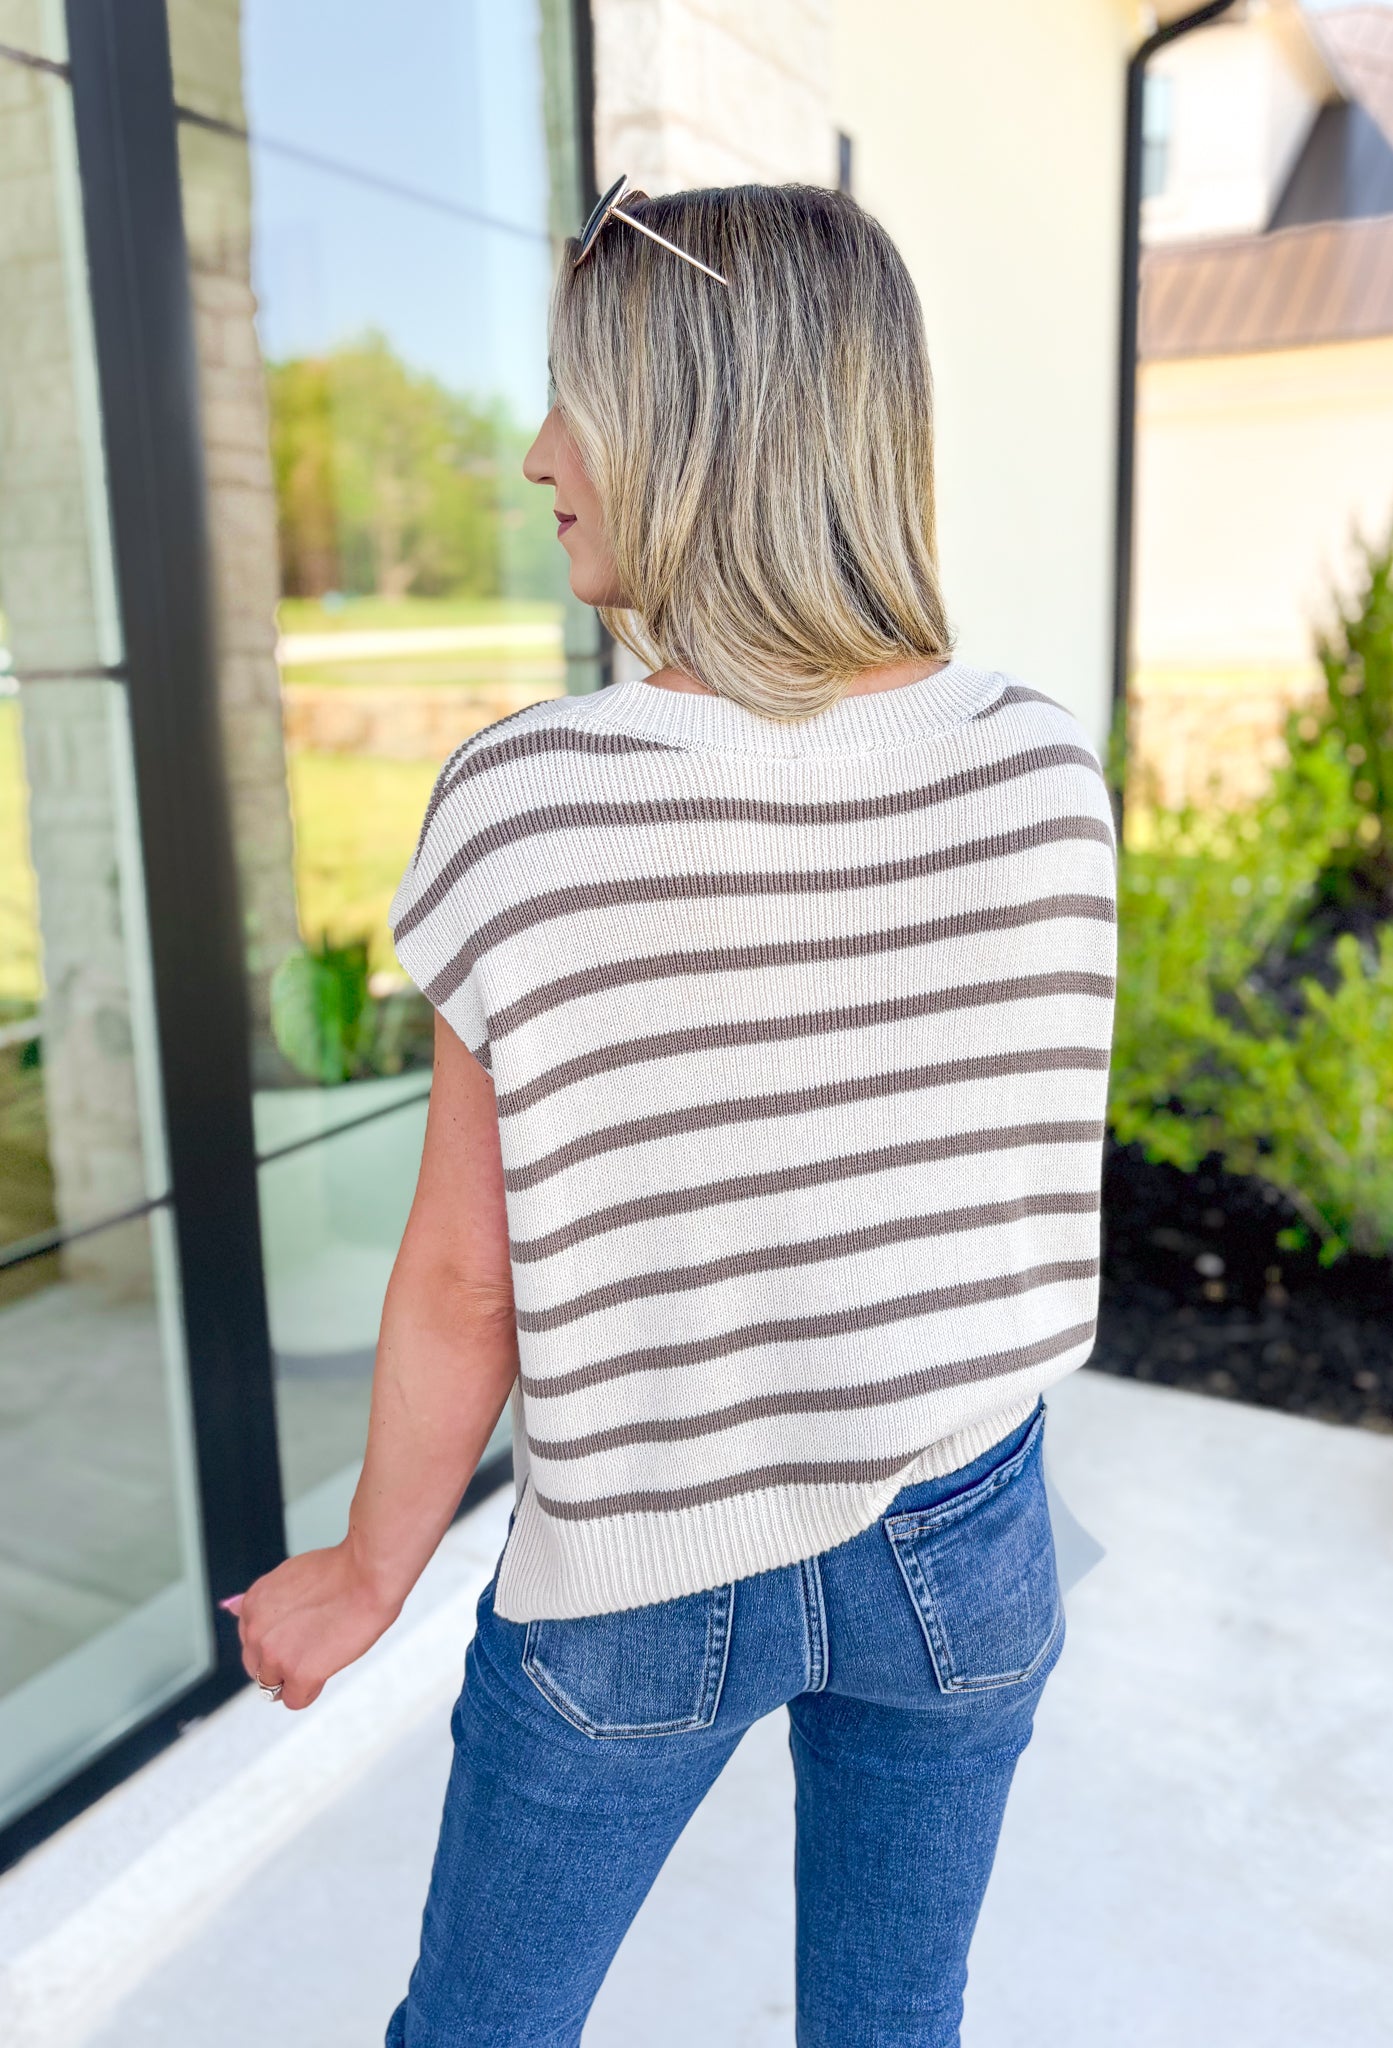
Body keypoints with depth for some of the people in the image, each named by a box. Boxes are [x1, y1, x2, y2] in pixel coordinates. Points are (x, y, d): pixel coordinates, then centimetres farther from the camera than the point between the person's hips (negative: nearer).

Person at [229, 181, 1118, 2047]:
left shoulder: (527, 807, -23)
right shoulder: (1042, 771, -14)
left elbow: (465, 1281, -14)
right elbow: (1020, 1167, -3)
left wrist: (373, 1571, 2)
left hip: (643, 1570, -2)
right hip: (959, 1543, 3)